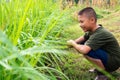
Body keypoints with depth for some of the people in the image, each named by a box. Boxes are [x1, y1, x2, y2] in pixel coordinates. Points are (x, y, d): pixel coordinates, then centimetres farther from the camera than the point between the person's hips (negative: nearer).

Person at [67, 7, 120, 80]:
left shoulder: (100, 34, -29)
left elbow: (83, 50, -38)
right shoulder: (93, 30, -3)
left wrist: (73, 43, -18)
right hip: (106, 55, 9)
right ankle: (100, 68, 12)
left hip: (114, 62, -9)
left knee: (87, 50, -30)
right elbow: (83, 38, 17)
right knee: (81, 44, 4)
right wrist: (73, 42, -1)